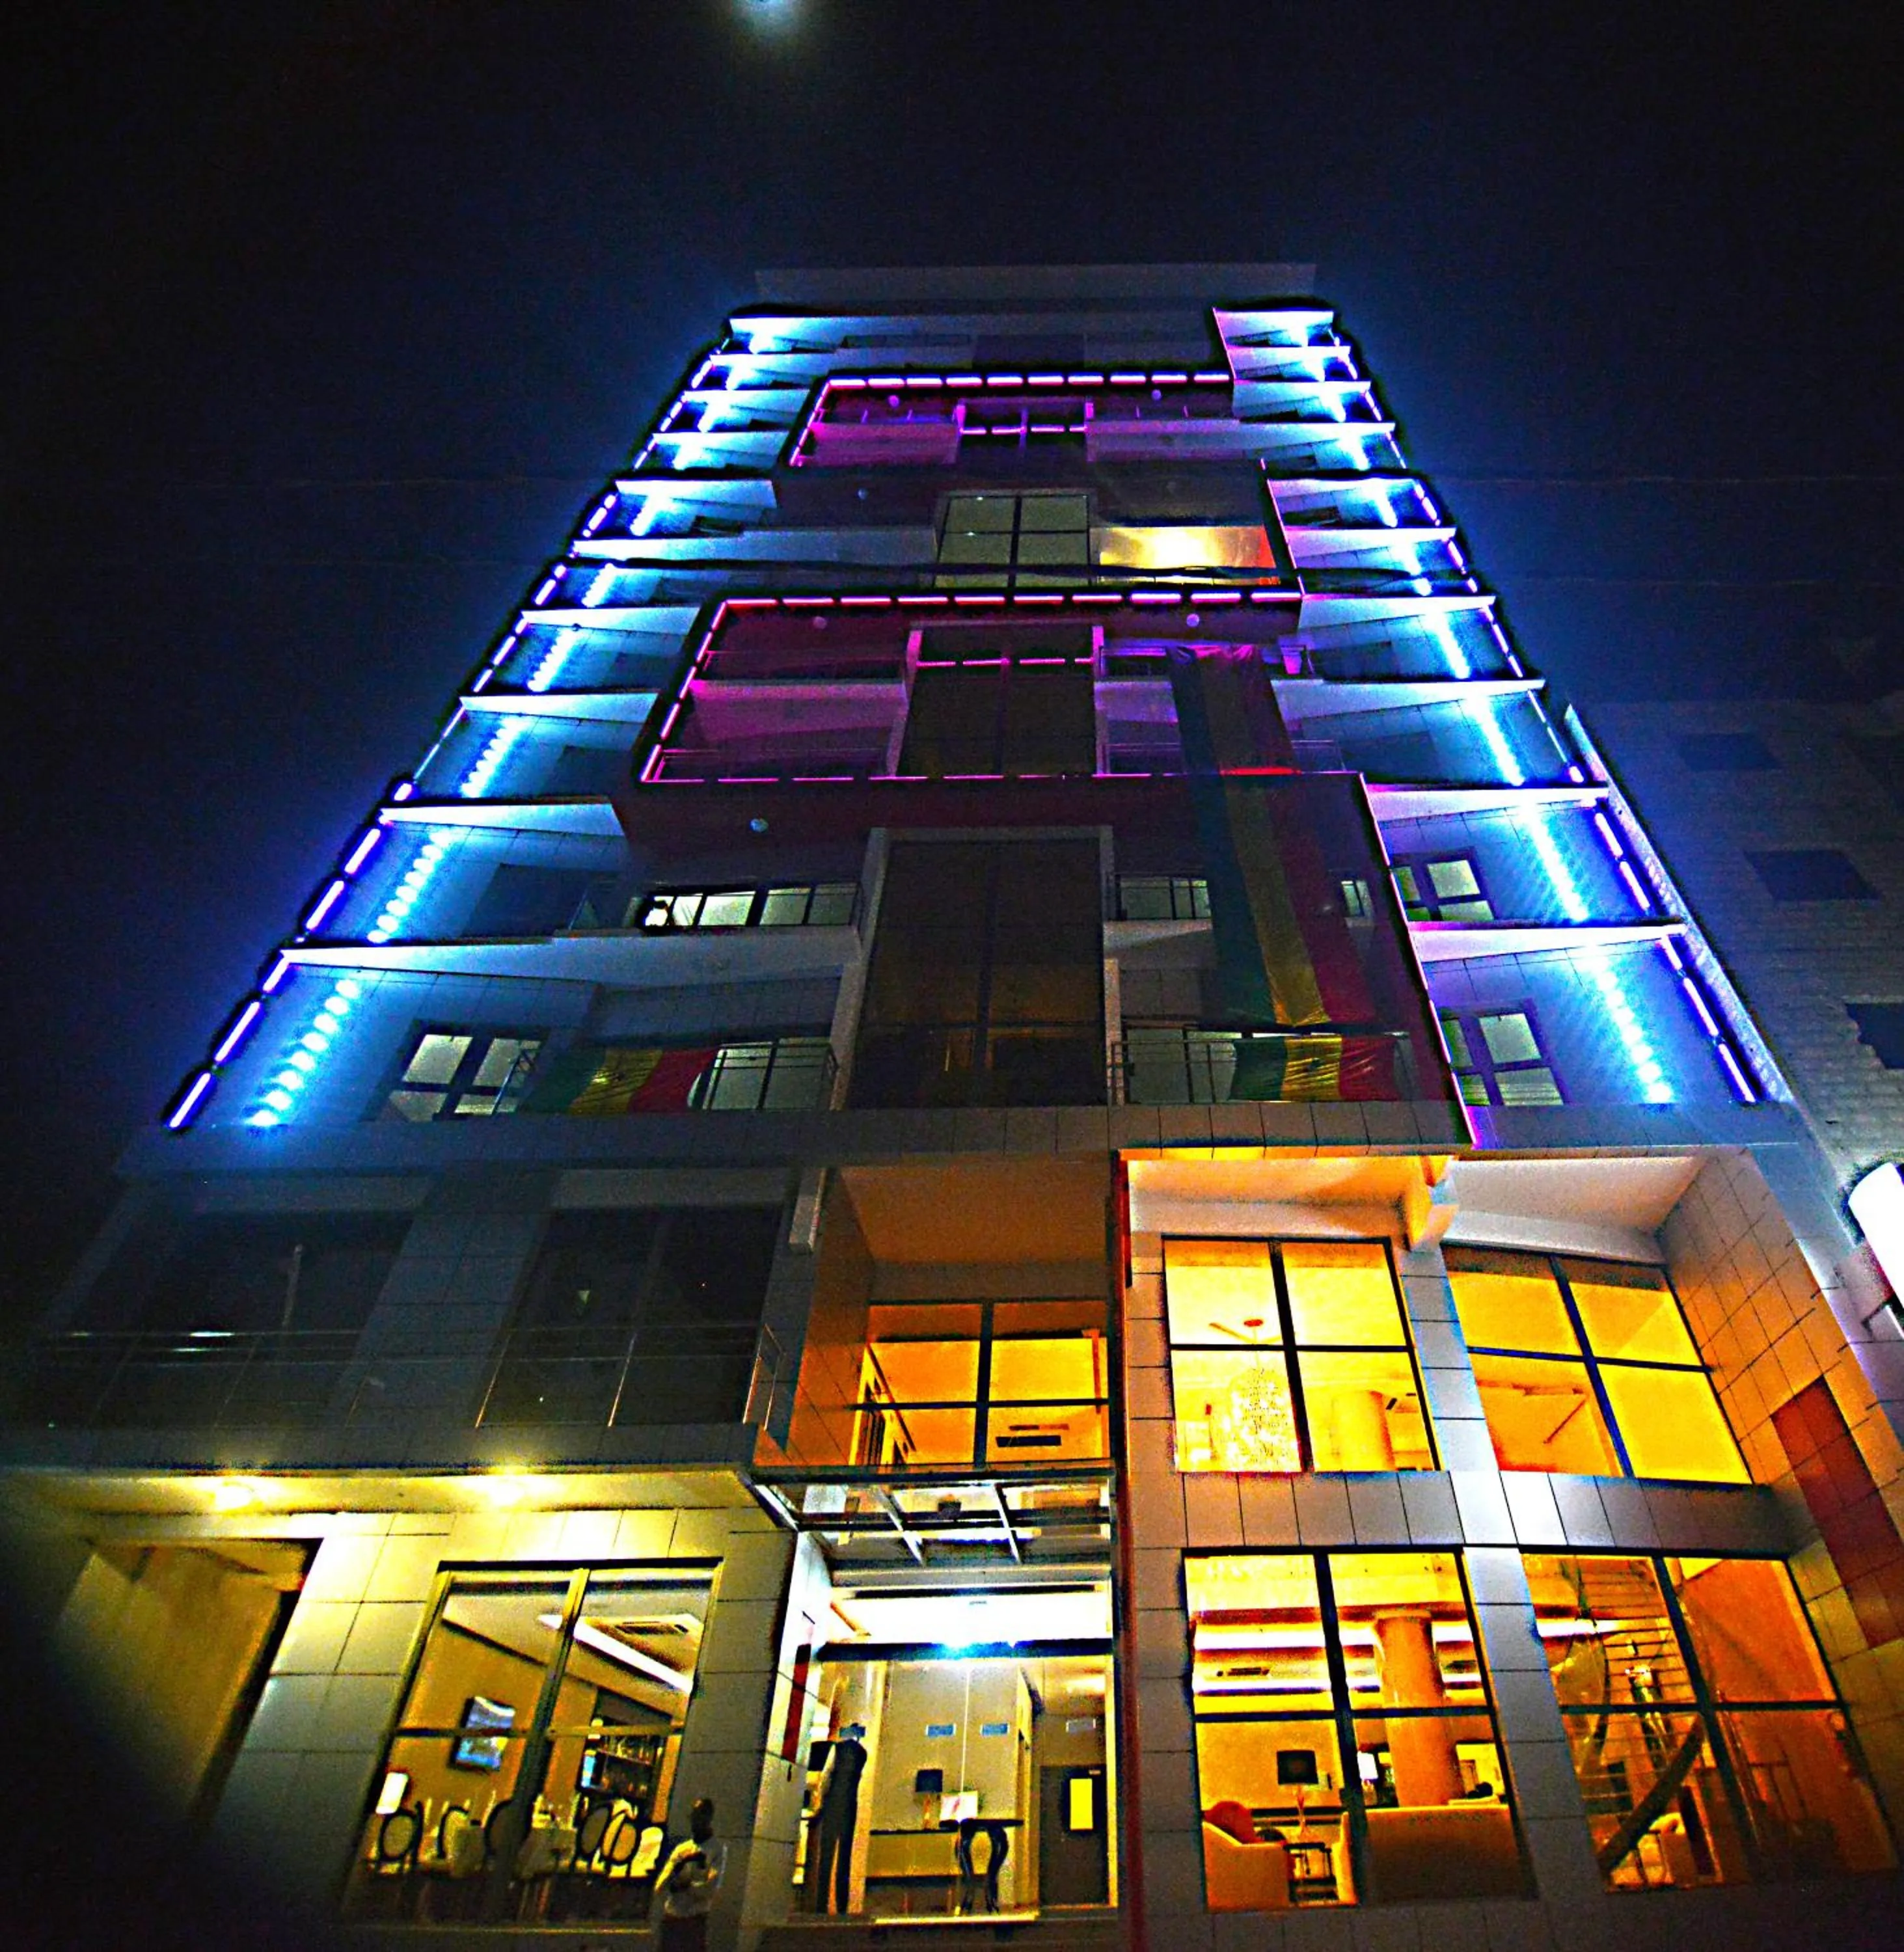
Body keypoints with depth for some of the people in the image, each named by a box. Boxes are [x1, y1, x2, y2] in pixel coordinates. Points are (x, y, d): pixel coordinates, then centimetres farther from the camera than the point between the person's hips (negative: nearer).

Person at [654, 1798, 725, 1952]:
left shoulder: (717, 1850, -2)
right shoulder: (680, 1849, 12)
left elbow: (712, 1888, -14)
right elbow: (659, 1888, 4)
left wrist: (682, 1886, -6)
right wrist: (679, 1865, -12)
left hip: (695, 1921, -5)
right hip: (670, 1920, 5)